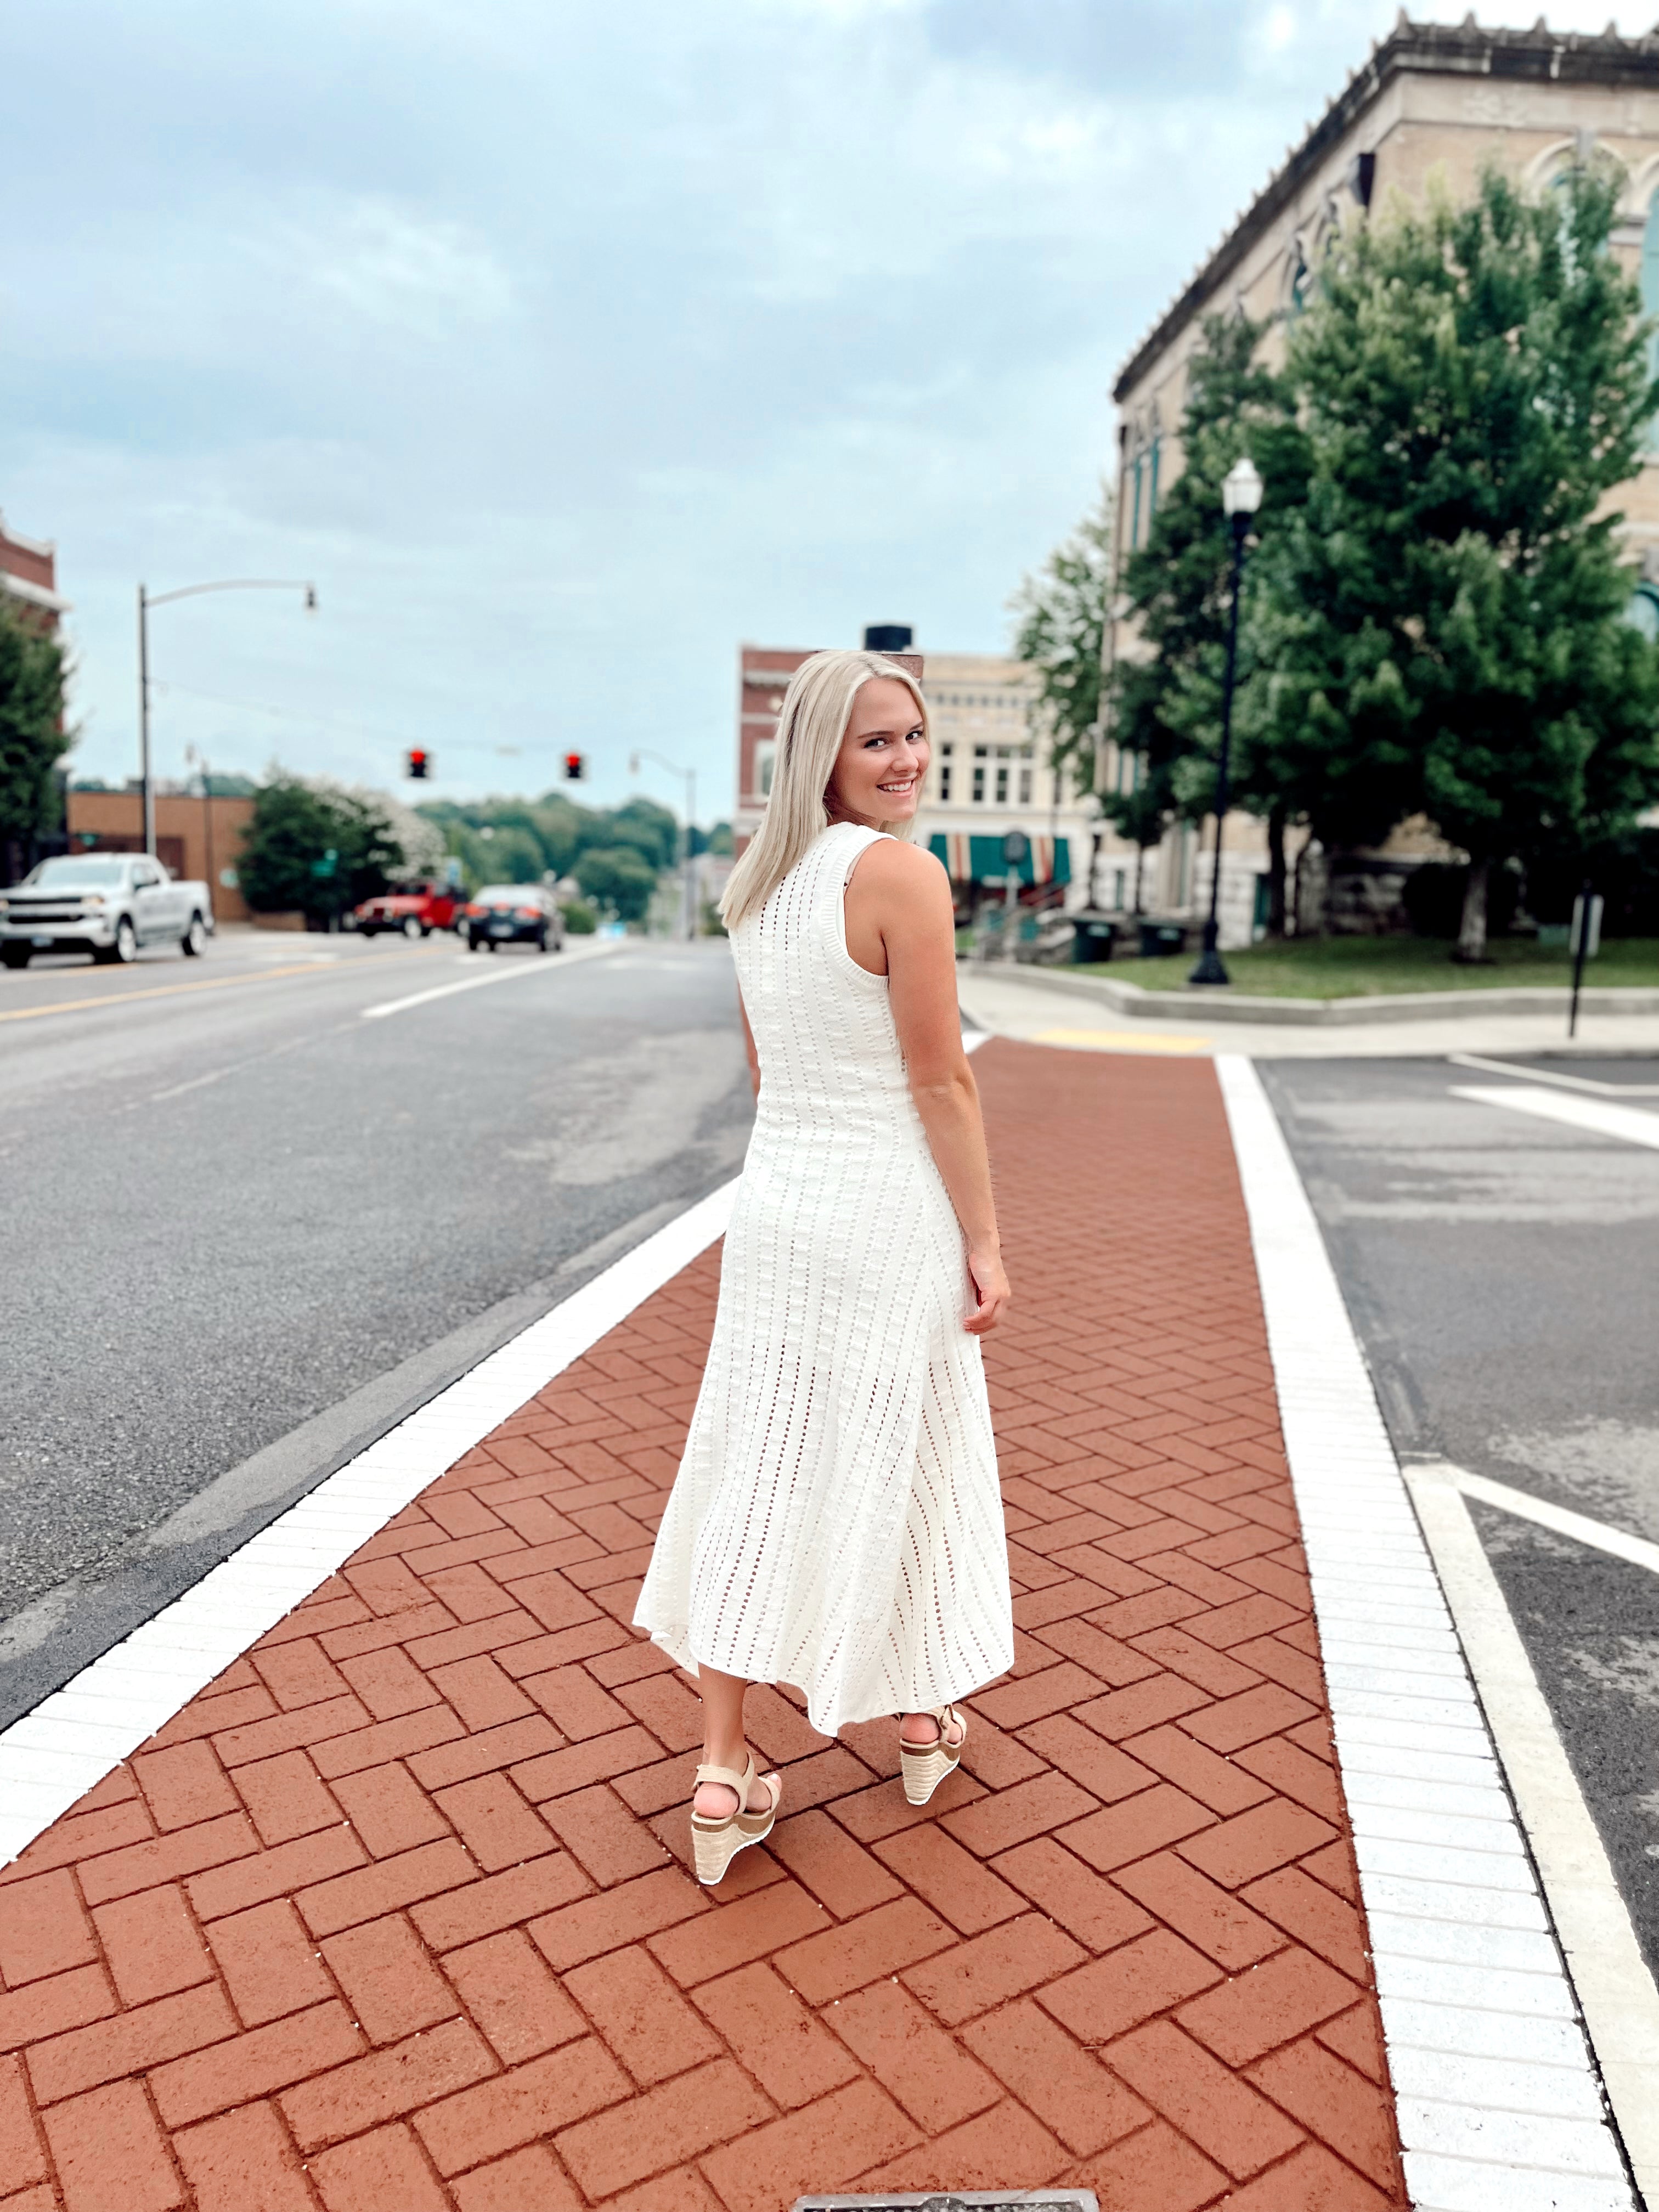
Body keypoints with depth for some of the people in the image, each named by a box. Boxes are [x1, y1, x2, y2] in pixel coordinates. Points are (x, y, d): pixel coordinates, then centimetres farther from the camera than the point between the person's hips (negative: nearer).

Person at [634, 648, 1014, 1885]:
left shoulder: (756, 884, 7)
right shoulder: (902, 875, -16)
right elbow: (941, 1083, -16)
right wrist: (985, 1241, -9)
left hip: (776, 1202, 6)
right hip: (892, 1214, -6)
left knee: (755, 1472, 10)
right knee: (897, 1463, 12)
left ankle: (725, 1779, 18)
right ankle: (922, 1722, 36)